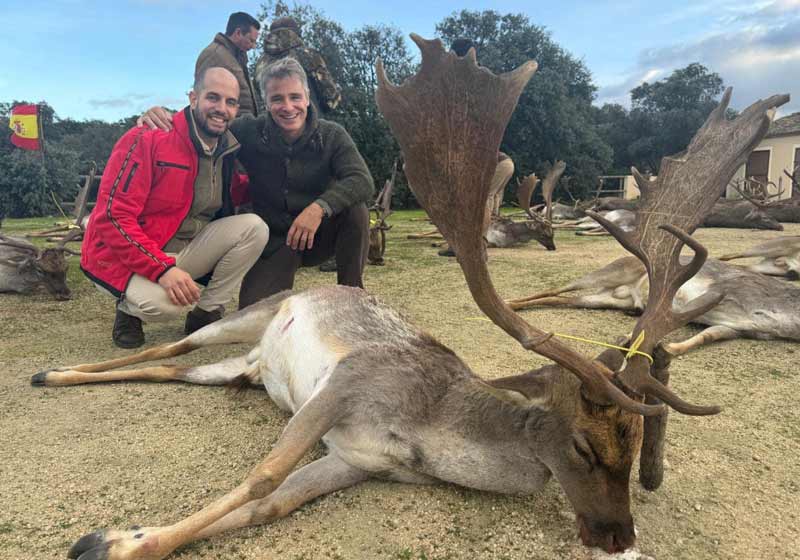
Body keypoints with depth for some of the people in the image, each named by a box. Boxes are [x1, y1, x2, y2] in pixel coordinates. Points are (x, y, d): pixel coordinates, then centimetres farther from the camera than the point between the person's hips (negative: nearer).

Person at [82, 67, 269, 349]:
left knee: (254, 227, -14)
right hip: (124, 256, -6)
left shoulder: (229, 151, 1)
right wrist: (162, 269, -31)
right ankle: (128, 308, 3)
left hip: (184, 251, 6)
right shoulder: (148, 139, -19)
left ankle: (205, 314, -4)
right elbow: (113, 216, -22)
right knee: (162, 302, -37)